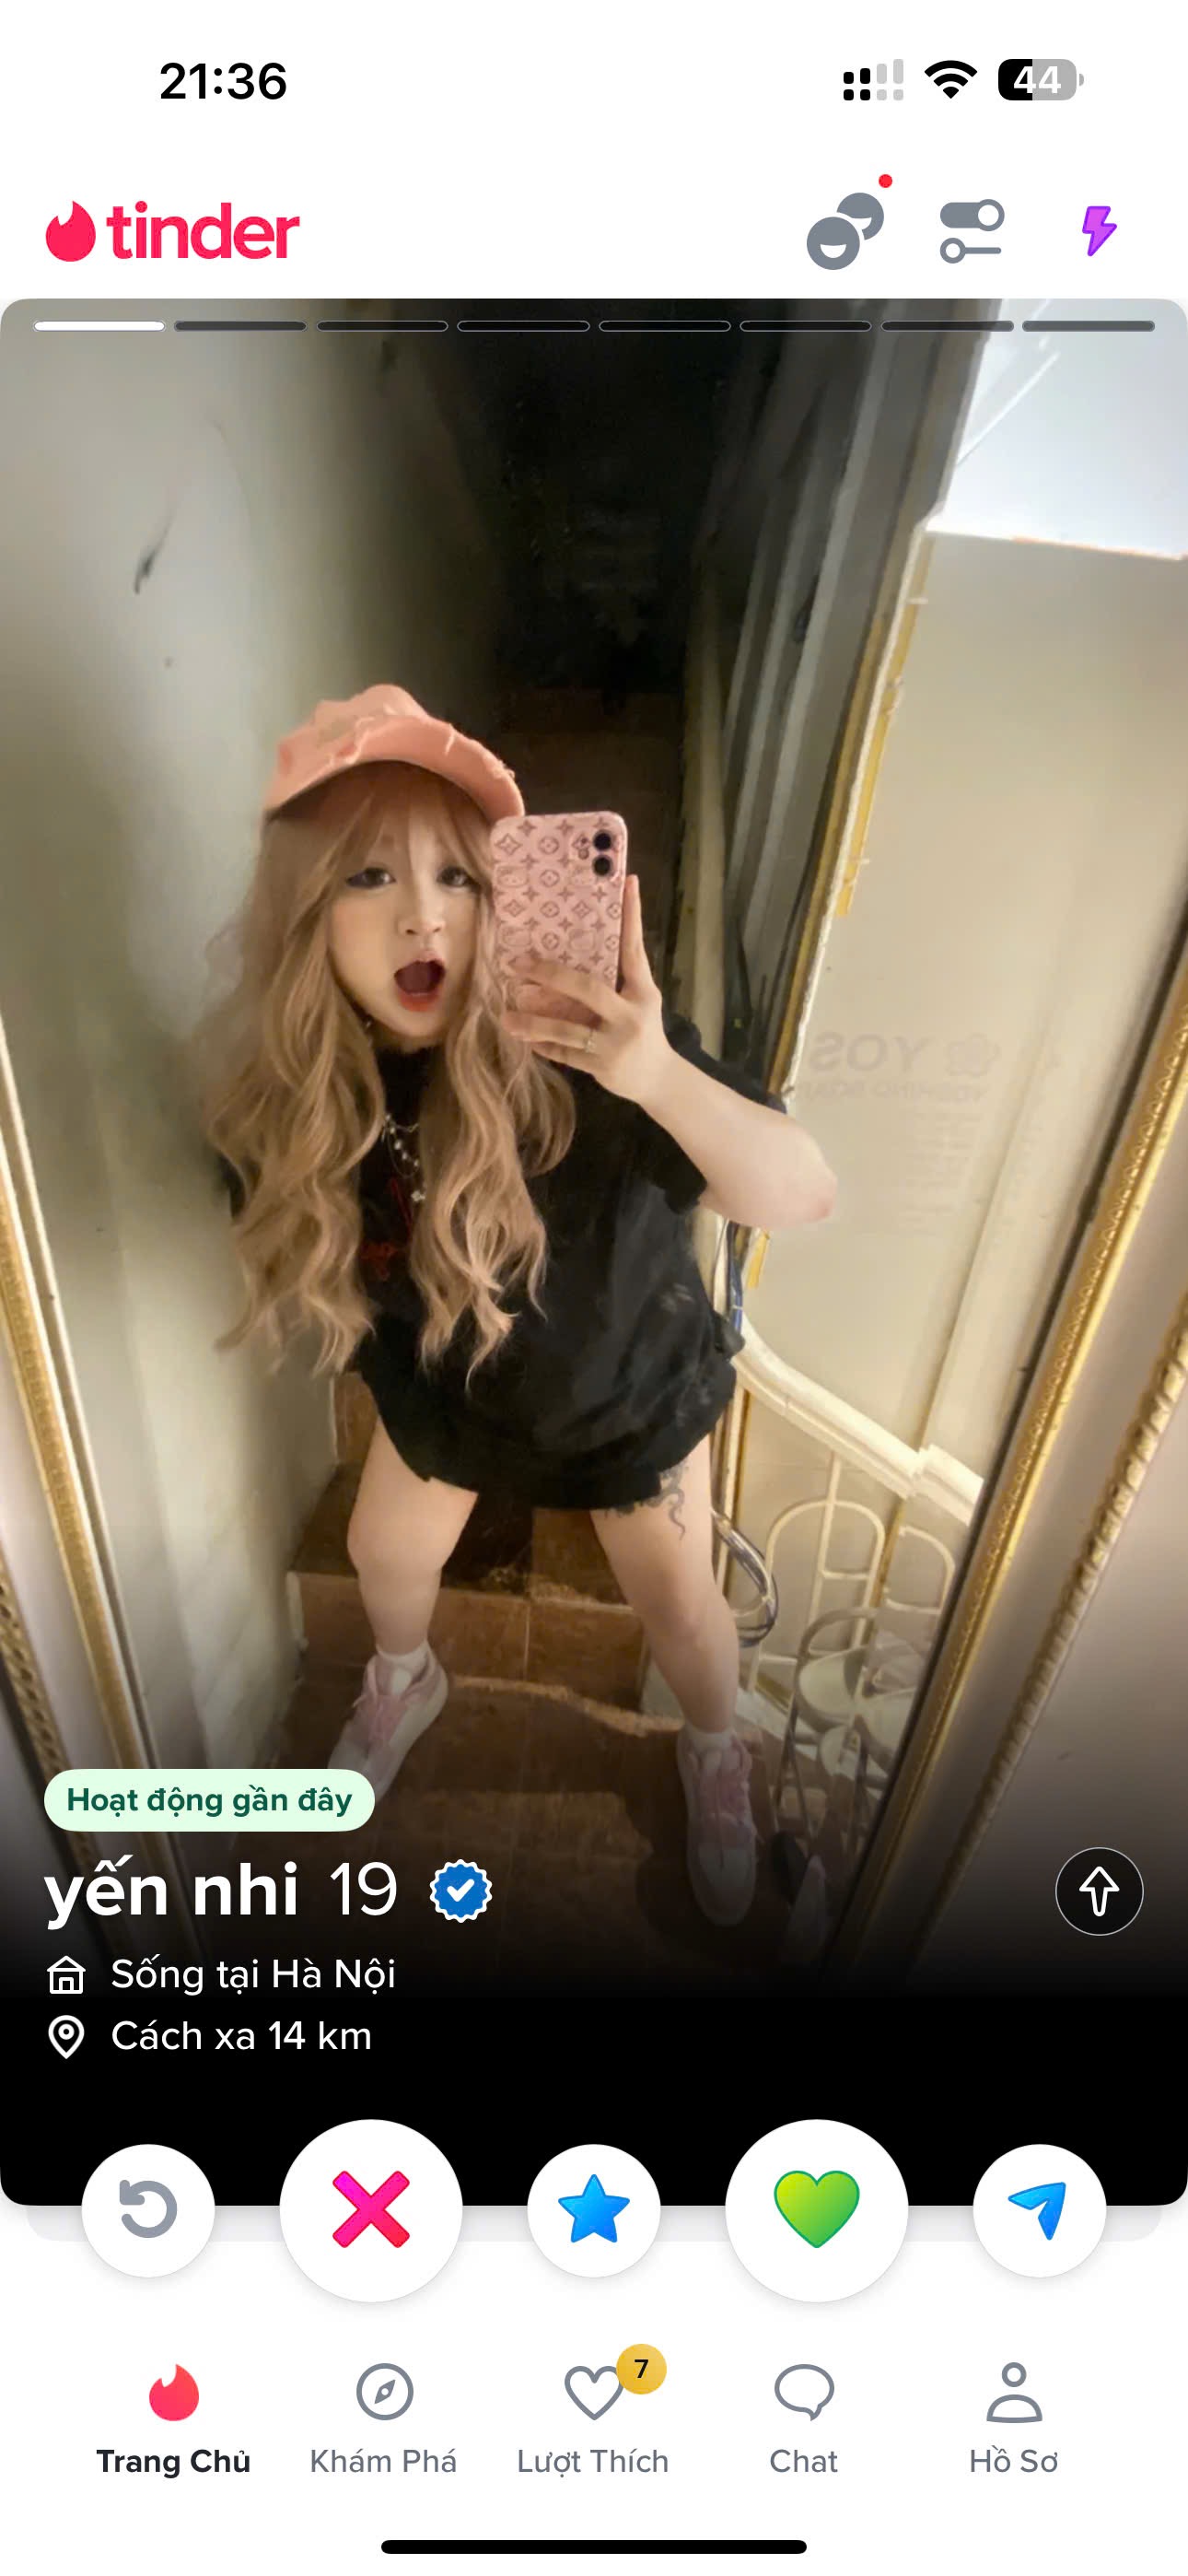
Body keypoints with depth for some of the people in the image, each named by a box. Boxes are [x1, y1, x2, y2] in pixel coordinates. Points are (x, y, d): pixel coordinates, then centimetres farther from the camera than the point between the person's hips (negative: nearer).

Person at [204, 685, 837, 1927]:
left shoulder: (574, 1044, -36)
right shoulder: (298, 1079, -23)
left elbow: (803, 1196, -41)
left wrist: (663, 1078, -56)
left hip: (628, 1383, -3)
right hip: (441, 1384, 4)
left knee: (676, 1607, 16)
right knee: (384, 1557, 25)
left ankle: (714, 1752, 53)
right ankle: (405, 1682, 64)